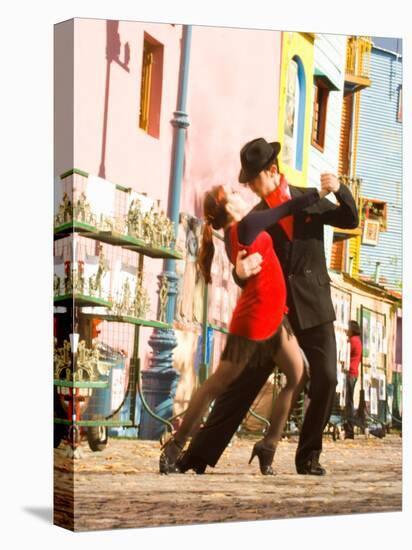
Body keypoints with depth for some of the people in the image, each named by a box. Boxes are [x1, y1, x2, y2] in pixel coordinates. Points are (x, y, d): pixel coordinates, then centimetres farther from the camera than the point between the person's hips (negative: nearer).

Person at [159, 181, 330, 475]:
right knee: (217, 384, -1)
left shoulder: (236, 232, 10)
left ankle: (268, 446, 9)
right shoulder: (245, 226, -16)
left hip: (274, 317, 9)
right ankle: (175, 445, 8)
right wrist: (322, 191, -3)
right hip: (254, 320, -9)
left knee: (298, 377, 5)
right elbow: (287, 209, -11)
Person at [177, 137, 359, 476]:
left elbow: (351, 221, 7)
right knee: (242, 382, -2)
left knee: (326, 380, -9)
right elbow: (247, 272, -2)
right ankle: (200, 454, 1)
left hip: (313, 307, 0)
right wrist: (240, 271, -28)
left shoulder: (310, 199, 4)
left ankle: (308, 455, 8)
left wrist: (340, 190, -13)